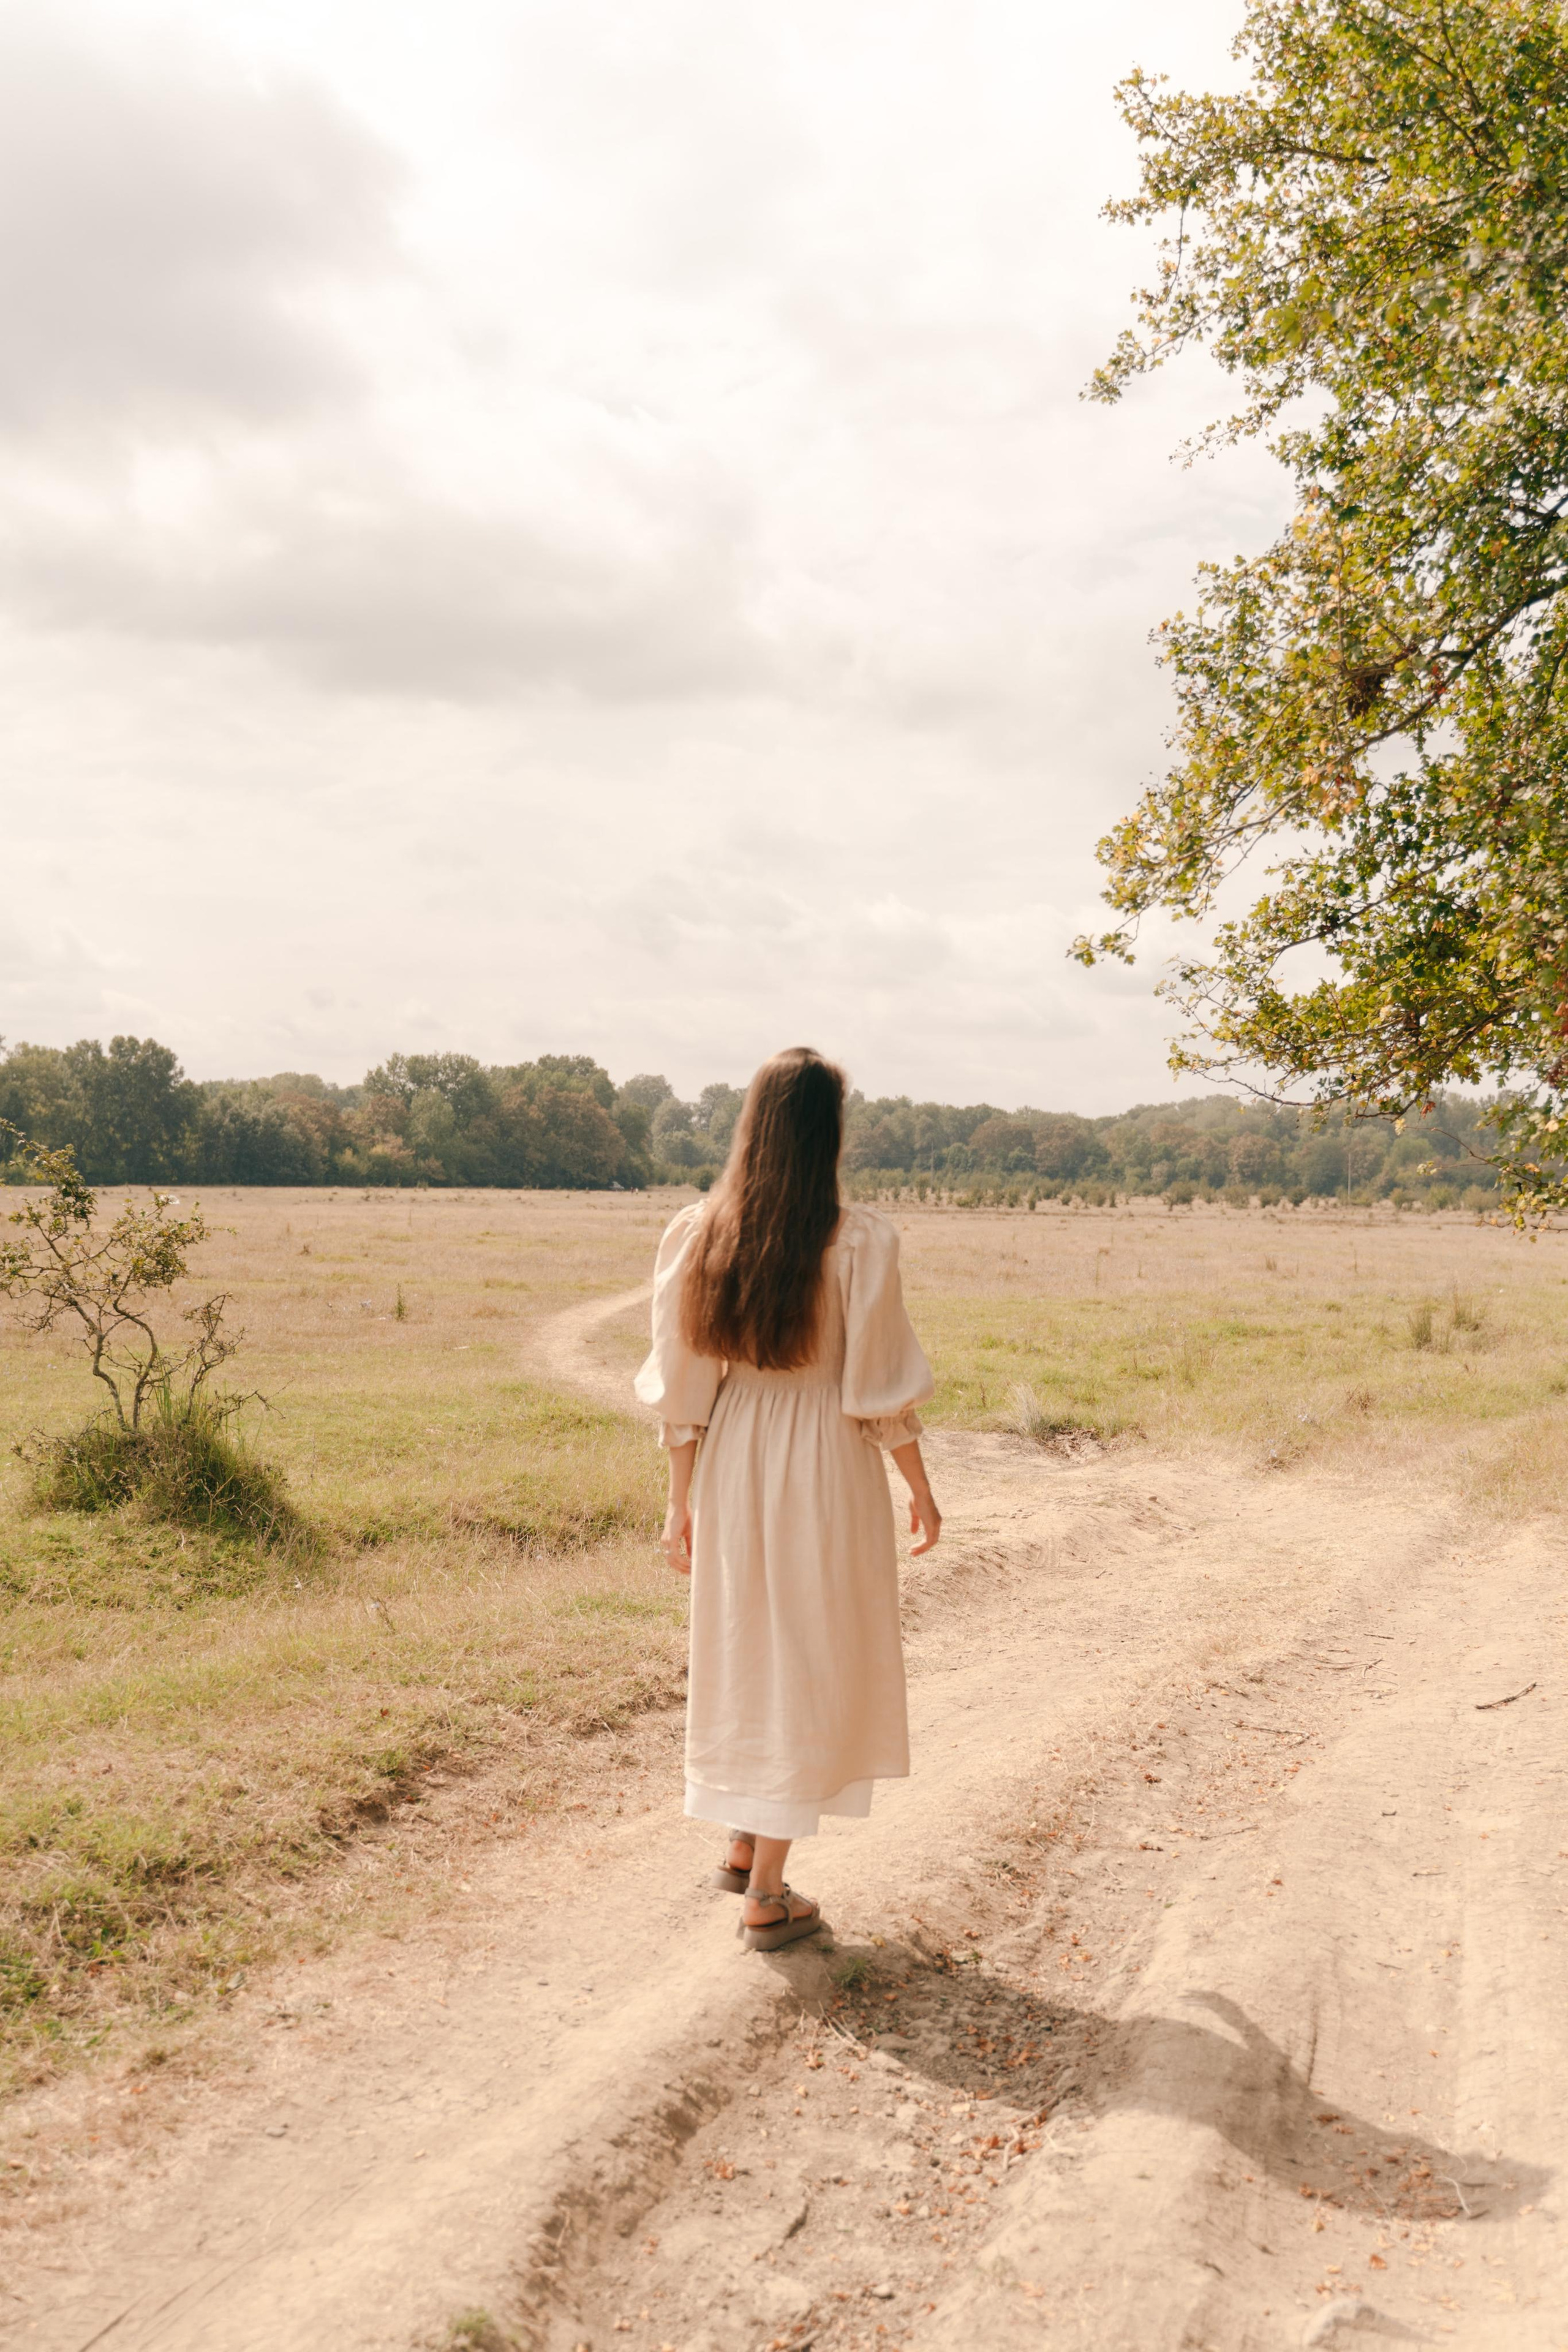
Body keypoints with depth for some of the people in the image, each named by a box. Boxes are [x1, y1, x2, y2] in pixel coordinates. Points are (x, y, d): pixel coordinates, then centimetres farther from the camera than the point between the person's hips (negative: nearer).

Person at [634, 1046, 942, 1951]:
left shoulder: (699, 1233, -4)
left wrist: (682, 1500, 8)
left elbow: (682, 1387, -1)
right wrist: (920, 1488, 3)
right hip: (826, 1468, -4)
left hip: (730, 1466, 4)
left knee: (745, 1652, 22)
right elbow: (882, 1384, -10)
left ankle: (746, 1847, 34)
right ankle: (769, 1895, 13)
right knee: (811, 1664, 8)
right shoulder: (860, 1241, -14)